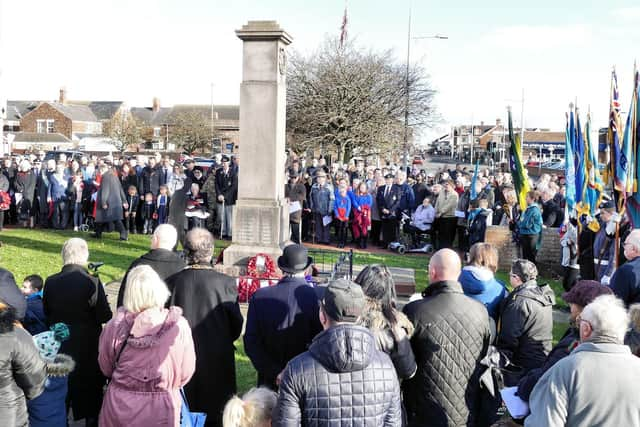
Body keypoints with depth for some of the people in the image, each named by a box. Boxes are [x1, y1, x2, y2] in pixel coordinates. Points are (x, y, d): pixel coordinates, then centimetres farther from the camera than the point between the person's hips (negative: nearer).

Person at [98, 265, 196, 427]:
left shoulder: (115, 326, -16)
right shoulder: (179, 326, -18)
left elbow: (106, 368, 0)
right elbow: (186, 373, -6)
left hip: (120, 407, 1)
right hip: (161, 409, -1)